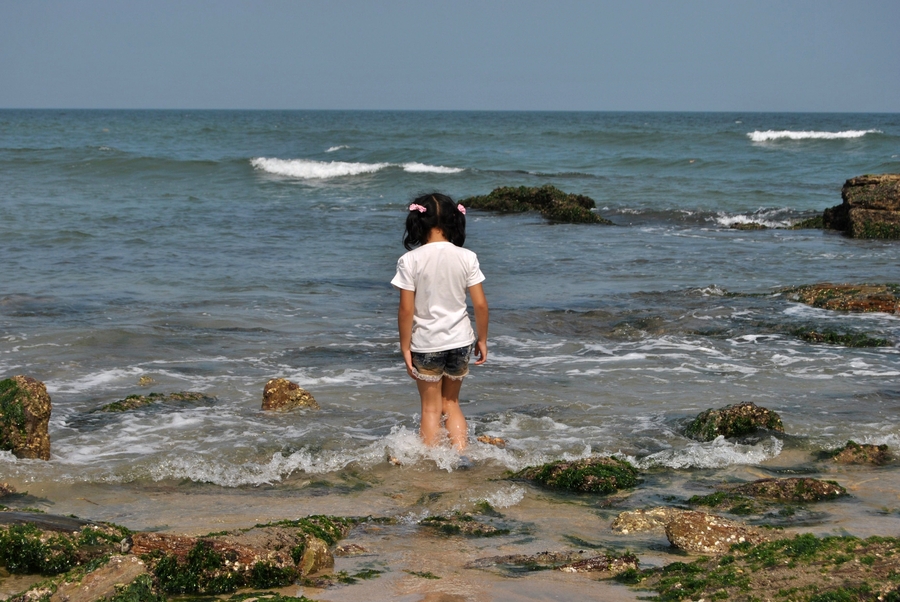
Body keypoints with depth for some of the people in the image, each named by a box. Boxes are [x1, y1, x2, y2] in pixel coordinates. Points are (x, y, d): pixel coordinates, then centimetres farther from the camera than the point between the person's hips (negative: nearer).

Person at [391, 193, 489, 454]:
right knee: (451, 403, 19)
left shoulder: (410, 261, -12)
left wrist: (405, 347, -4)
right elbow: (480, 304, -4)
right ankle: (461, 453, 5)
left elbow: (406, 309, -13)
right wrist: (482, 339, 9)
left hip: (426, 344, -2)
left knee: (431, 408, 11)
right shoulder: (467, 258, -5)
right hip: (460, 341, 3)